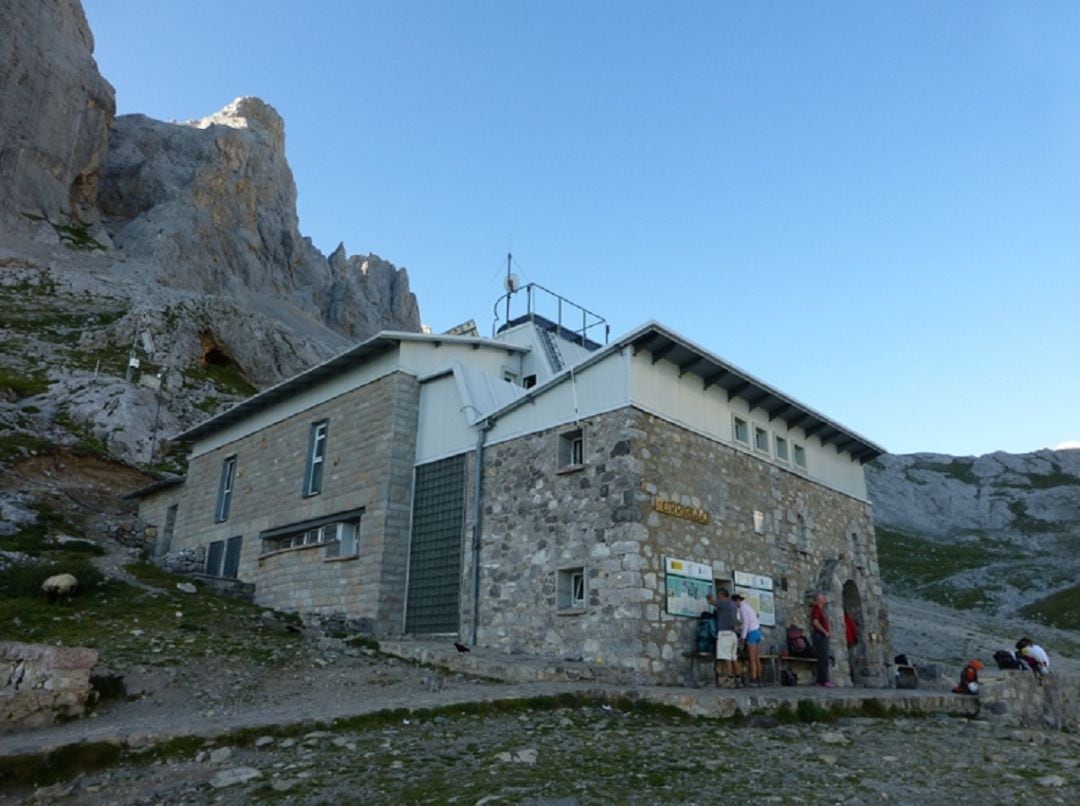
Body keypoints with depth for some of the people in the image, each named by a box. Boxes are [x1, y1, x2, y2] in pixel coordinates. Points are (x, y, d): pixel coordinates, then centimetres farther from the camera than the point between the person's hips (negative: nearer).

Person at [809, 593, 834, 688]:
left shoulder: (821, 609, 23)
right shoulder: (816, 608, -7)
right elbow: (815, 622, -19)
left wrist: (828, 631, 12)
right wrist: (825, 632, -16)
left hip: (823, 636, 10)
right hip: (819, 635, -10)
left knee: (823, 659, 8)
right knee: (823, 659, -15)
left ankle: (821, 680, 11)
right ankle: (824, 680, -18)